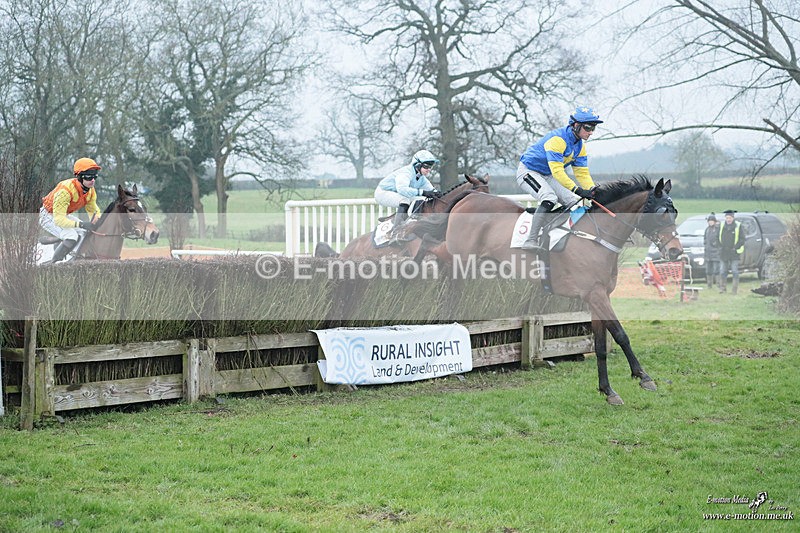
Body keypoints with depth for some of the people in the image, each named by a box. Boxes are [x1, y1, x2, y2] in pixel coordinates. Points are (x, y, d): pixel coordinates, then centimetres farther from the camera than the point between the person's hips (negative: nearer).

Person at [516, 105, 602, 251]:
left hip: (547, 176, 9)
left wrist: (593, 190, -15)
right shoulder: (558, 139, -28)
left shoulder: (580, 146, 2)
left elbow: (582, 173, 3)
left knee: (575, 202, 0)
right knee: (550, 198, -33)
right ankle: (530, 241, -36)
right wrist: (578, 190, -40)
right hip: (528, 172, -9)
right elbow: (557, 171, -35)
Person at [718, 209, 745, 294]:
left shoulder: (738, 226, -2)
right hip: (723, 253, 4)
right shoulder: (722, 226, 9)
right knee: (722, 271, 5)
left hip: (734, 253, -4)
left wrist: (736, 247, -11)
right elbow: (718, 237, 17)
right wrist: (721, 246, 4)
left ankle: (735, 289, 0)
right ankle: (722, 288, 11)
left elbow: (742, 239, -3)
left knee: (735, 271, -3)